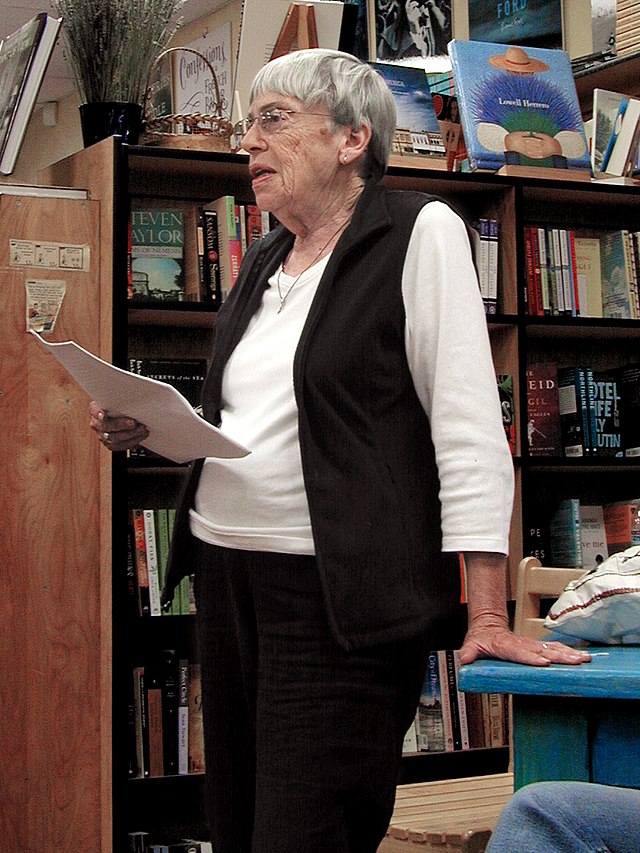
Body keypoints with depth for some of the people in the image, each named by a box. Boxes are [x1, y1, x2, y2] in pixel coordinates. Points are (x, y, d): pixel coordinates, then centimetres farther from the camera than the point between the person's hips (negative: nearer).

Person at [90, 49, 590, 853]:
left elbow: (467, 429, -11)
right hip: (226, 576, 7)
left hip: (340, 599, -7)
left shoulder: (420, 234, -5)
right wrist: (149, 426, 4)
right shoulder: (264, 259, 16)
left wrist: (489, 618, -17)